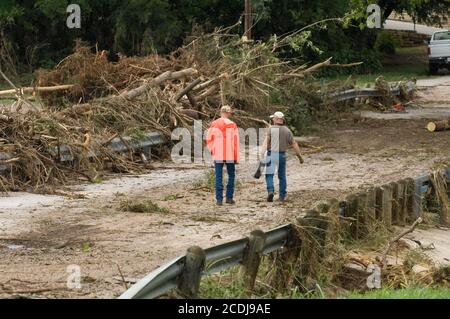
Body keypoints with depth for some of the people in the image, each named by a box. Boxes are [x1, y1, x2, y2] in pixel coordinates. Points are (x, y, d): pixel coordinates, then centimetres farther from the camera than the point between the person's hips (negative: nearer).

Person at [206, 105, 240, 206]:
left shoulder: (214, 124, 1)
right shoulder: (232, 125, -4)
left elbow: (209, 139, 4)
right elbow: (236, 142, -4)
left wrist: (212, 150, 19)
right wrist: (236, 157, 0)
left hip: (217, 155, 1)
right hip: (230, 155, -1)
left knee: (219, 177, 4)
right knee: (231, 175, 12)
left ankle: (219, 199, 0)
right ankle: (229, 197, 8)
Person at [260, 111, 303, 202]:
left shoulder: (271, 129, -7)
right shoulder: (287, 130, 1)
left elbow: (266, 141, -19)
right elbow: (294, 144, 2)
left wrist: (262, 152, -26)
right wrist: (299, 156, 8)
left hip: (271, 154, -3)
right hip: (282, 155, 3)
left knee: (269, 174, 4)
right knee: (282, 176, 15)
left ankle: (270, 191, -19)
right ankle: (282, 196, 17)